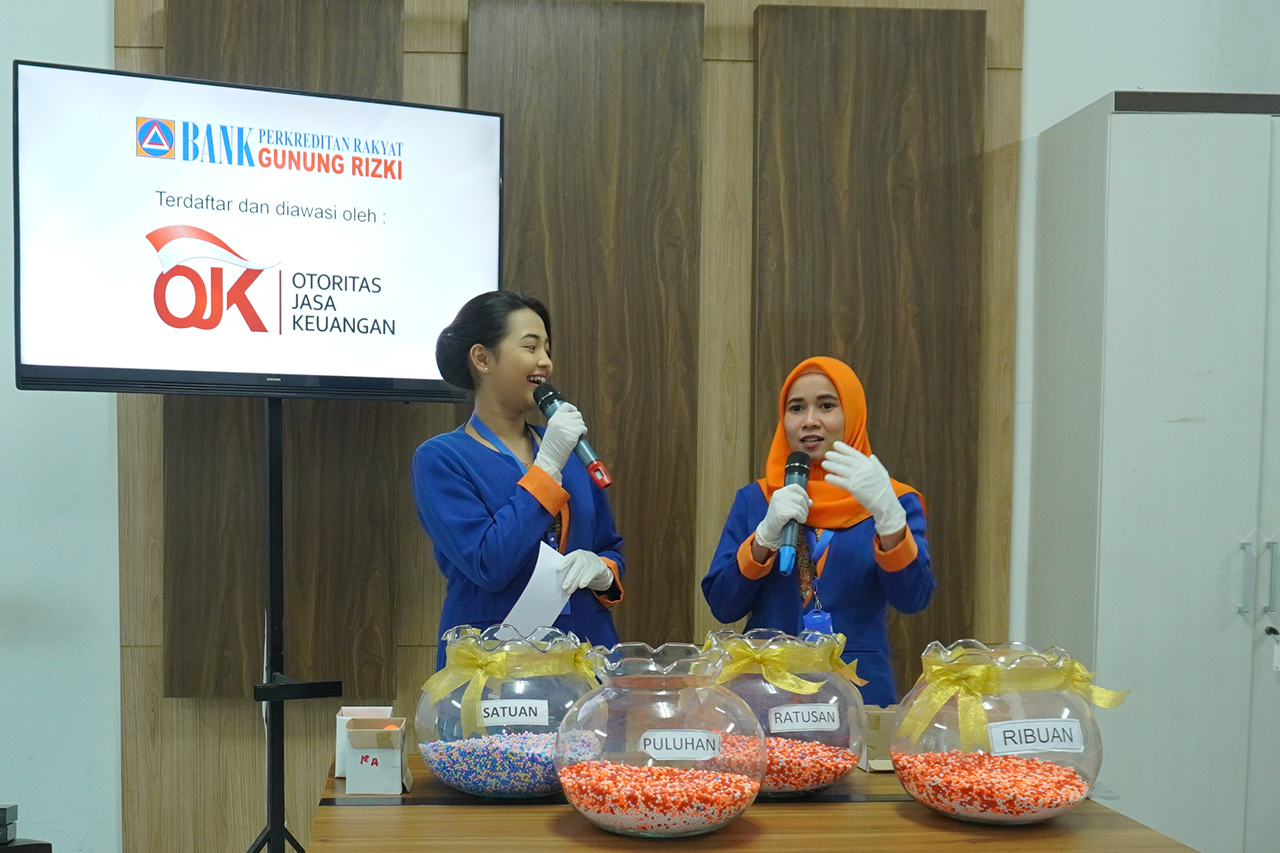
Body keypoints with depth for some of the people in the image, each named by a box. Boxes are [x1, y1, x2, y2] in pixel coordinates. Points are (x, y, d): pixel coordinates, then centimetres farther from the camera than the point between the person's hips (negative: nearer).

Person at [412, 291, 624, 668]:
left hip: (586, 649, 4)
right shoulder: (440, 458, -6)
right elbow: (488, 565, -17)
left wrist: (601, 571, -7)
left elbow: (611, 548, 15)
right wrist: (549, 465, -15)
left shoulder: (571, 451, 9)